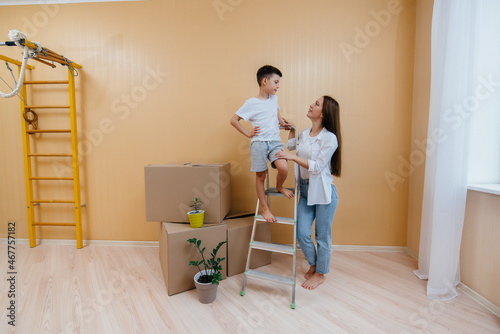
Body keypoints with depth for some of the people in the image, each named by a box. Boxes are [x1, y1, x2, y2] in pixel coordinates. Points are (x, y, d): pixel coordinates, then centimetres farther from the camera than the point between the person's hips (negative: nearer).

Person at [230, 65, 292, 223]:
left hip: (275, 142, 4)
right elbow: (234, 120, -1)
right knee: (260, 176, 3)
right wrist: (248, 134, -3)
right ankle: (264, 208, 18)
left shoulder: (274, 99, 12)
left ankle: (279, 186, 14)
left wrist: (280, 119, 20)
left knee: (283, 168, -20)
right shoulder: (251, 103, -5)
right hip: (259, 143, -3)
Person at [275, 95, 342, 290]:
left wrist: (293, 157, -25)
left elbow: (317, 166, -20)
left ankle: (320, 273, 29)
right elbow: (291, 150, 25)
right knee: (302, 233, 7)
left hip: (323, 192, -6)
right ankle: (313, 265, 34)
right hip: (306, 190, 6)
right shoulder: (304, 134, 6)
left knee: (322, 236, 8)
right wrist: (291, 131, 18)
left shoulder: (330, 138, -14)